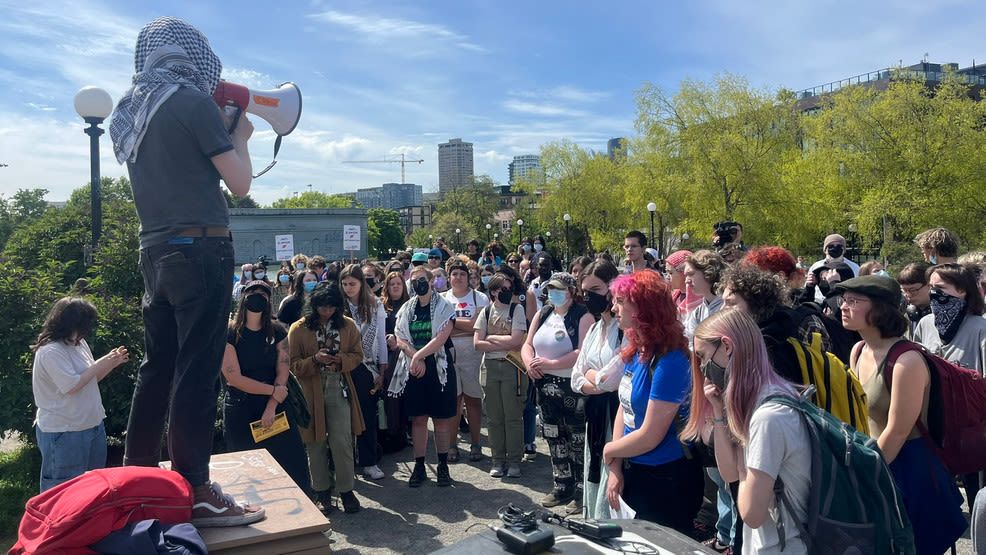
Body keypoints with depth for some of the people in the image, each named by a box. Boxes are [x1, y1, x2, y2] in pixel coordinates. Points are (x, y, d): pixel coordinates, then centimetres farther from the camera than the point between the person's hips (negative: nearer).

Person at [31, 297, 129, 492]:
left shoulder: (79, 343, 7)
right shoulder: (50, 351, -20)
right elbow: (71, 386, -25)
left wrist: (112, 363, 1)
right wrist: (99, 364, -17)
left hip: (91, 424, 9)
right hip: (63, 432, -9)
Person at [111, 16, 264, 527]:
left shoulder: (128, 112, 17)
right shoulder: (192, 102, -7)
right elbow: (239, 183, -7)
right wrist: (240, 135, 10)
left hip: (155, 250, 8)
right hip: (200, 247, -8)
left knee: (156, 367, 15)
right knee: (197, 371, -6)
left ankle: (137, 475, 24)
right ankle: (193, 492, -2)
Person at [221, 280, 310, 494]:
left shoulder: (278, 332, 5)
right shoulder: (230, 334, -4)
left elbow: (282, 373, -1)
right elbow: (235, 378, -10)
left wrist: (271, 408, -11)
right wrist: (272, 390, -8)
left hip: (275, 407, 3)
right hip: (240, 411, -2)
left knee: (294, 464, 0)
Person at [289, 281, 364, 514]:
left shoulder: (347, 325, 4)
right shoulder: (298, 329, -3)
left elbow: (357, 356, 9)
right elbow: (293, 365, -2)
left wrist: (341, 360, -12)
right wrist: (315, 360, -20)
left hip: (339, 390, 1)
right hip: (310, 392, -1)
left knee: (342, 441, -1)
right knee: (316, 443, 7)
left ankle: (346, 489, 14)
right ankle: (322, 491, 22)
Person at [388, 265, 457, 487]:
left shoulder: (443, 307, -2)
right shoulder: (406, 309, 10)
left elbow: (440, 338, -13)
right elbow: (401, 339, 1)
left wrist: (418, 355, -17)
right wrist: (416, 359, -14)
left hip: (438, 367, -3)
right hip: (413, 370, 3)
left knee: (441, 419, 3)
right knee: (418, 419, 7)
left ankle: (443, 466, 13)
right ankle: (419, 466, 16)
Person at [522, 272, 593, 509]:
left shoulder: (583, 316, -12)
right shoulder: (542, 314, 10)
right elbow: (527, 344, 11)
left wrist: (551, 364, -23)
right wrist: (530, 362, -10)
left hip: (572, 386, -7)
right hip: (546, 385, 7)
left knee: (577, 441, 1)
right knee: (554, 438, 15)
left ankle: (581, 490, 15)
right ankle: (562, 487, 28)